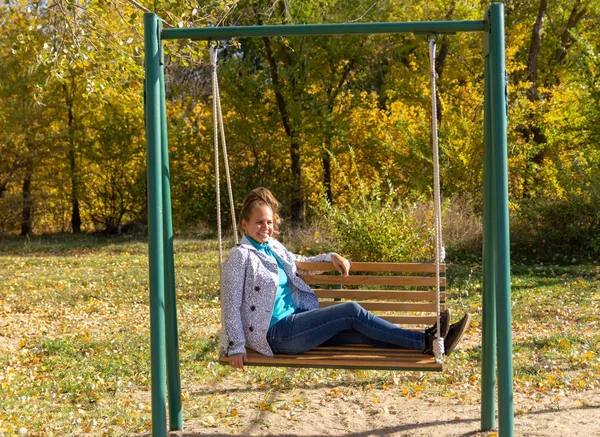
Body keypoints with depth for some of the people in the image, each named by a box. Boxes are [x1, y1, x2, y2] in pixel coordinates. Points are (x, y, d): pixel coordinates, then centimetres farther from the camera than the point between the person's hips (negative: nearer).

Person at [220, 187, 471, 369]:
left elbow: (300, 263, 34)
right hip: (275, 334, -8)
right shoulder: (240, 256, -8)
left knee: (362, 333, -12)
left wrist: (331, 257, 18)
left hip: (294, 322, 8)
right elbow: (231, 305, -9)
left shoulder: (273, 248, 15)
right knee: (352, 311, -18)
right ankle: (424, 341, -17)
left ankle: (429, 342, -19)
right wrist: (236, 347, -13)